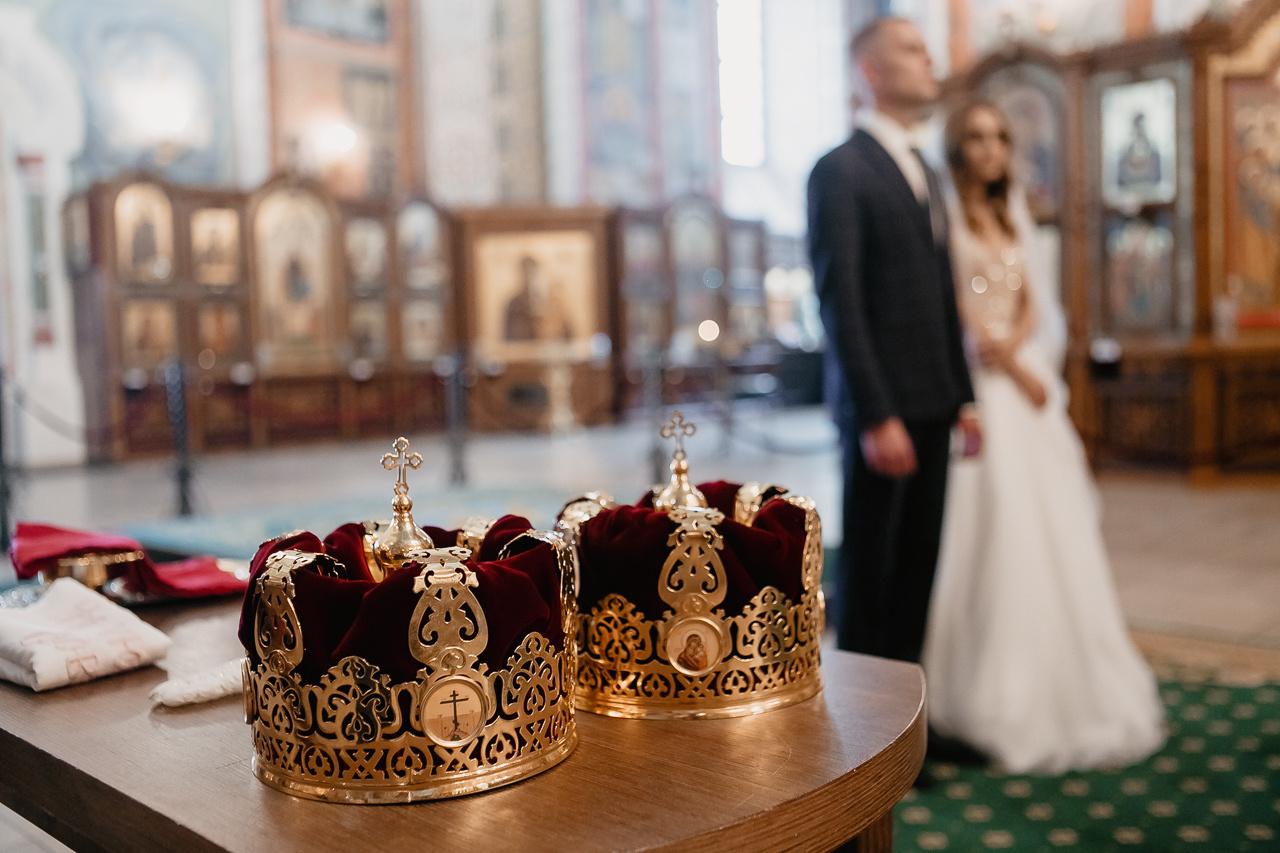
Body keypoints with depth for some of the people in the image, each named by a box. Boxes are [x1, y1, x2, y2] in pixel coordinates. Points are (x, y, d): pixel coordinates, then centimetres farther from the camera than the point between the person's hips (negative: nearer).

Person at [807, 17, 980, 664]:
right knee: (867, 565, 3)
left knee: (918, 565, 11)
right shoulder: (840, 170, -8)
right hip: (881, 407, -7)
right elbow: (838, 302, -15)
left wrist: (963, 399, 14)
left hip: (933, 406, 8)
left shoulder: (925, 174, 19)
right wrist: (876, 417, -19)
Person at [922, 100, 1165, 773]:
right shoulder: (944, 215, -1)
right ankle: (1001, 696, 2)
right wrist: (1013, 367, -13)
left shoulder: (1014, 214, 19)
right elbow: (955, 306, -9)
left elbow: (1031, 301, 13)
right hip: (976, 382, -6)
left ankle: (1065, 684, 16)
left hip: (1027, 375, 7)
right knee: (992, 527, -8)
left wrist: (1014, 343, -7)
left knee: (1053, 527, 5)